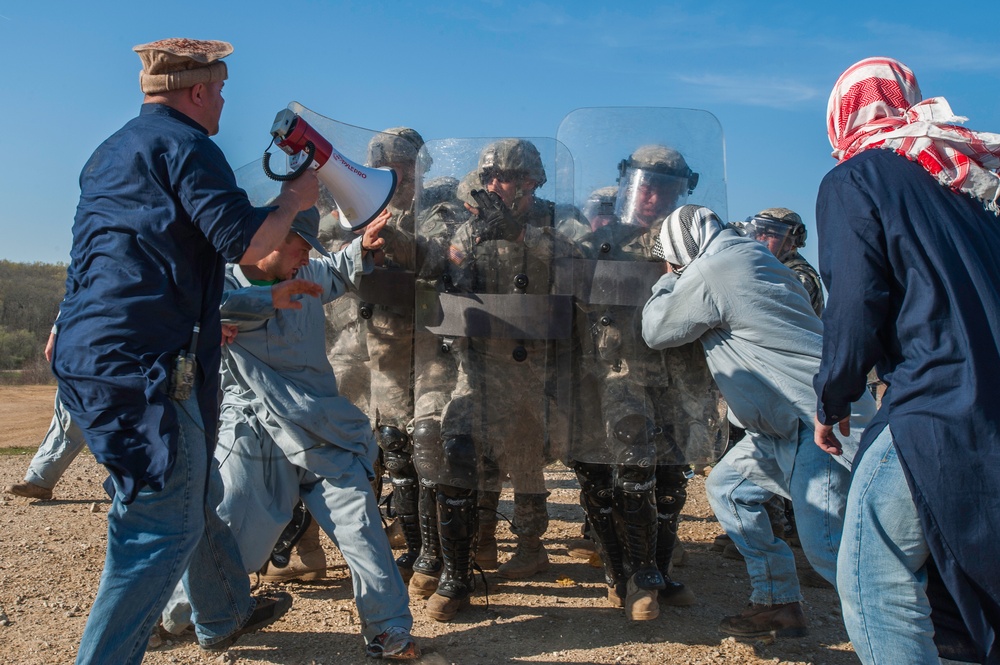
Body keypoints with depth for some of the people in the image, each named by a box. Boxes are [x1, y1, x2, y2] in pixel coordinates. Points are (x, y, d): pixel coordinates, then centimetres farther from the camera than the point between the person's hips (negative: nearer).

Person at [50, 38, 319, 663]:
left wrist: (201, 323, 33)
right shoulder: (183, 143, -8)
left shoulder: (111, 152, 23)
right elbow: (246, 241, -17)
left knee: (198, 494, 22)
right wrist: (294, 199, 2)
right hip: (143, 363, -10)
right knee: (164, 528, -3)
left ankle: (226, 614, 38)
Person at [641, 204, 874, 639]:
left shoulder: (708, 272, -12)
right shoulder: (752, 260, 17)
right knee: (727, 486, 15)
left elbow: (655, 331, -2)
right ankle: (777, 603, 21)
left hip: (821, 422, -11)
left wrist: (669, 278, 12)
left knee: (826, 546, -14)